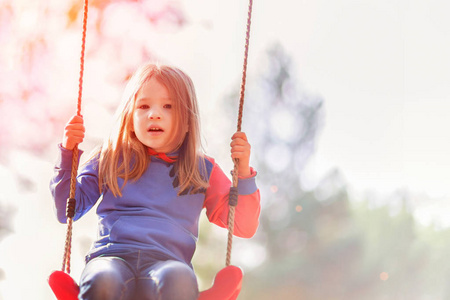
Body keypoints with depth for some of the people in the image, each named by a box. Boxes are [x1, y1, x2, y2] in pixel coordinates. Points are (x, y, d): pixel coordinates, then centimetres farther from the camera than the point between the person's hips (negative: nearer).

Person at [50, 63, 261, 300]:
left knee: (179, 280, -40)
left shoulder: (203, 171, 19)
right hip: (111, 256, 0)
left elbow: (244, 227, 18)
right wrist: (68, 152, 9)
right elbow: (66, 211, 19)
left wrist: (243, 172, 6)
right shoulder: (110, 159, 19)